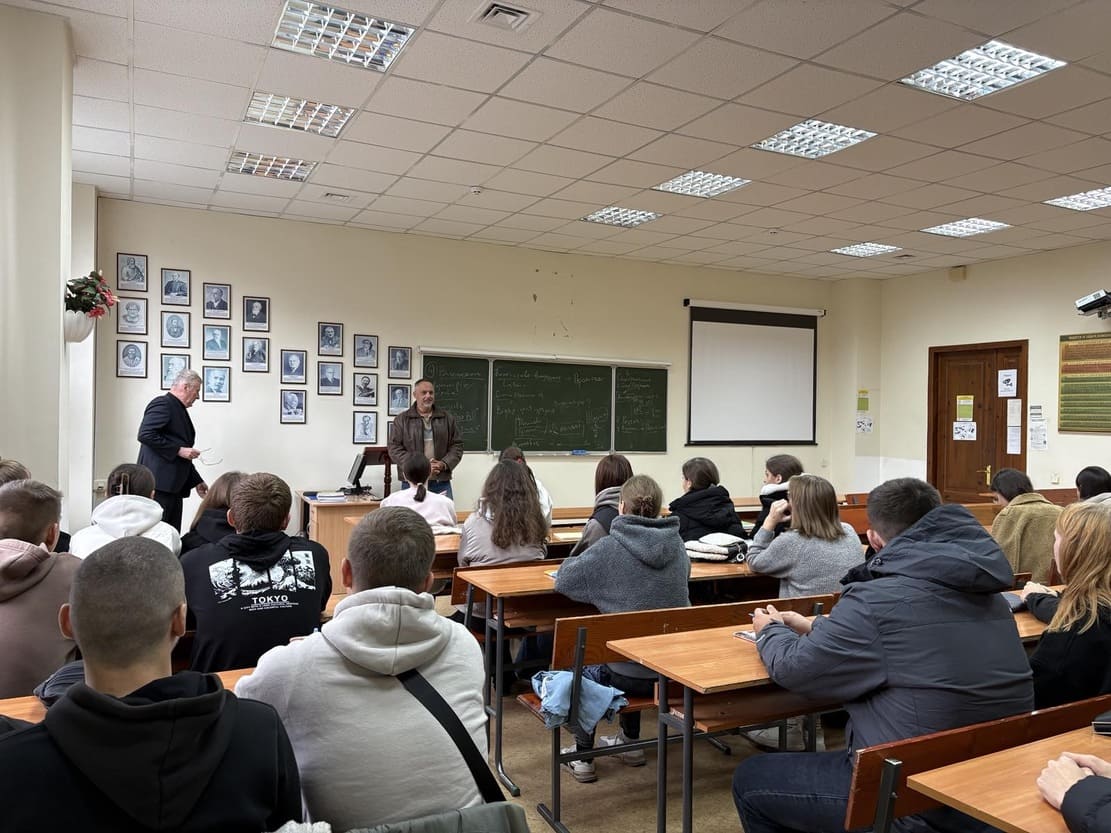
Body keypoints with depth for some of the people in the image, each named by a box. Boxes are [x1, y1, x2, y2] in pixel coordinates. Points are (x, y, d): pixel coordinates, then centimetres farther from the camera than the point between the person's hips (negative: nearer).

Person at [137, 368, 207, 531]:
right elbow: (145, 434, -19)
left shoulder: (178, 409, 22)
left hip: (173, 486, 9)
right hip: (159, 484, -9)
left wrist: (196, 481, 24)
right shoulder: (163, 404, -6)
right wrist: (179, 450, -17)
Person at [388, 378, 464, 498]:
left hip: (442, 482, 2)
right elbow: (395, 448, -2)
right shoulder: (402, 419, 4)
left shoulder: (447, 418, 11)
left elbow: (457, 445, 10)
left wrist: (444, 464, -8)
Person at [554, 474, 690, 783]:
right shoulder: (676, 544, -1)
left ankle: (583, 757, 29)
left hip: (630, 675, -5)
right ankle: (630, 742, 45)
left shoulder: (610, 548, -16)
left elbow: (563, 579, -7)